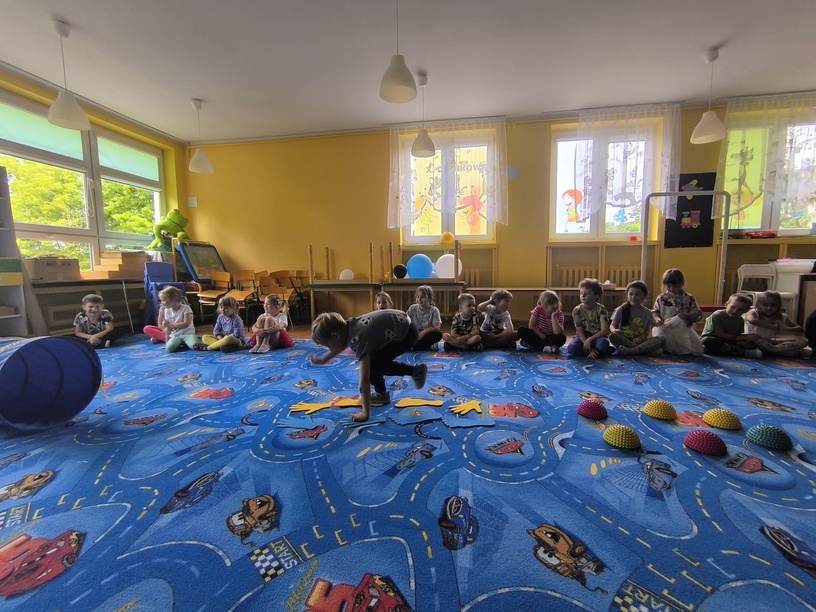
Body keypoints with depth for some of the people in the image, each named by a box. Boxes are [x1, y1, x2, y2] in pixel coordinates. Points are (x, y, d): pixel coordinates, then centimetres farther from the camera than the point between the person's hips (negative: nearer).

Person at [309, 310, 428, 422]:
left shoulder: (359, 339, -30)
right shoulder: (348, 326, -7)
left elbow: (364, 380, -30)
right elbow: (341, 344, 18)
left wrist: (366, 413, -25)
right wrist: (323, 359, 28)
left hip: (408, 334, -8)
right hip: (401, 324, 8)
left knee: (372, 365, -6)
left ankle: (415, 371, 7)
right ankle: (382, 394, 23)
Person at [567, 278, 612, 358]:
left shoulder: (601, 309, -10)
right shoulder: (577, 310, -8)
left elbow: (604, 331, -17)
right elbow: (580, 332, -12)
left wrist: (589, 340, -31)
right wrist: (589, 349, -25)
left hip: (598, 336, -2)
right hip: (583, 337, 2)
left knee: (602, 344, -38)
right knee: (572, 348, -31)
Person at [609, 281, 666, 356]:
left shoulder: (647, 313, 7)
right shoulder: (621, 310, 1)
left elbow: (648, 331, 8)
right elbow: (612, 325, 3)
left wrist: (641, 337, -15)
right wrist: (614, 330, -21)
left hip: (639, 341, 2)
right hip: (624, 340, -2)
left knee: (662, 339, -24)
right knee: (612, 336, -35)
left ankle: (628, 350, -37)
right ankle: (645, 349, -29)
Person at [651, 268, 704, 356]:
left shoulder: (689, 298, 4)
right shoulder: (661, 298, 6)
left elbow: (698, 313, 3)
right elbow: (655, 311, 8)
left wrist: (687, 315, -18)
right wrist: (657, 318, -13)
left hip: (683, 329, 0)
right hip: (665, 328, 0)